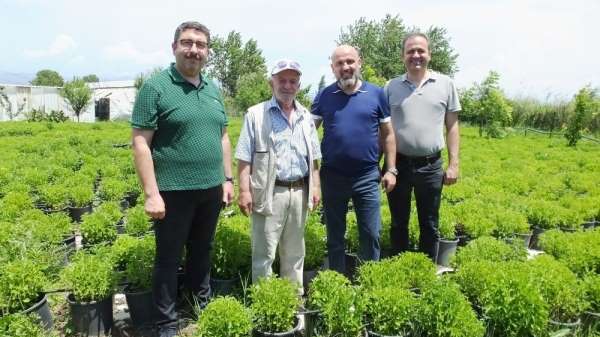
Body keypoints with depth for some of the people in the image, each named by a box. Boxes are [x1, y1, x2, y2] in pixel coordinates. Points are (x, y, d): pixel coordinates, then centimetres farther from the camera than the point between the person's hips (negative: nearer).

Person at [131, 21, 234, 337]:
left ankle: (204, 309, 37)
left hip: (211, 190, 6)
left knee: (202, 253, 19)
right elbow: (140, 143, -13)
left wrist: (227, 178, 11)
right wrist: (152, 193, -17)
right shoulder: (155, 87, -9)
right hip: (174, 191, -5)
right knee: (169, 258, 7)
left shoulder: (213, 89, 10)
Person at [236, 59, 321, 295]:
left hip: (299, 192, 5)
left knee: (294, 251, 16)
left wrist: (315, 186, 10)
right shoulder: (256, 114, -3)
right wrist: (244, 190, -12)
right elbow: (244, 158, -6)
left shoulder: (306, 117, 11)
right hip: (269, 193, -4)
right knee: (264, 253, 1)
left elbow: (313, 157, 16)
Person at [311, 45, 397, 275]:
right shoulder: (324, 96, 2)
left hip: (367, 177, 0)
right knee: (335, 235, 13)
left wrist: (391, 170, 2)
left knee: (370, 235, 7)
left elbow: (387, 134, 7)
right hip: (332, 176, 1)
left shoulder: (376, 94, 2)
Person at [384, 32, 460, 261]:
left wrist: (454, 164, -1)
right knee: (398, 224, 12)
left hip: (431, 165, 0)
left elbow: (452, 126, 5)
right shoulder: (391, 87, 3)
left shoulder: (445, 84, 3)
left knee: (429, 226, 11)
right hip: (398, 164, 0)